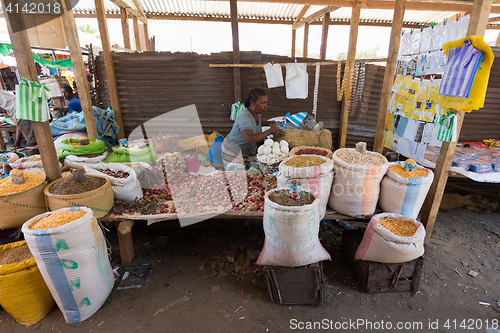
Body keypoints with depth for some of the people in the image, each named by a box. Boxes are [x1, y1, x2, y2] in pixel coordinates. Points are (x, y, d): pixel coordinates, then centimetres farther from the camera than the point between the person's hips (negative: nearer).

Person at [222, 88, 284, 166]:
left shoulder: (258, 113, -2)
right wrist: (270, 131, -33)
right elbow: (249, 139, -40)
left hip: (249, 150, 8)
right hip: (233, 152, -7)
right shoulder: (244, 116, -28)